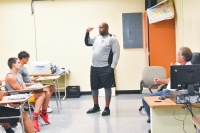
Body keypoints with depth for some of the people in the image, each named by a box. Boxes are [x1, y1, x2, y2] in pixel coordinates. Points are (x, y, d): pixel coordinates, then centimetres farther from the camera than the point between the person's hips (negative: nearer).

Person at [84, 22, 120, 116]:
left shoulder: (112, 39, -6)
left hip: (105, 68, -7)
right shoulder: (96, 38, 13)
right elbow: (87, 43, 30)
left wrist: (112, 67, -17)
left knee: (107, 87, 0)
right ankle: (96, 106, 28)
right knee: (94, 87, 13)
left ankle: (107, 108, 7)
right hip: (94, 67, 7)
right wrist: (87, 33, 13)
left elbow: (116, 53, -11)